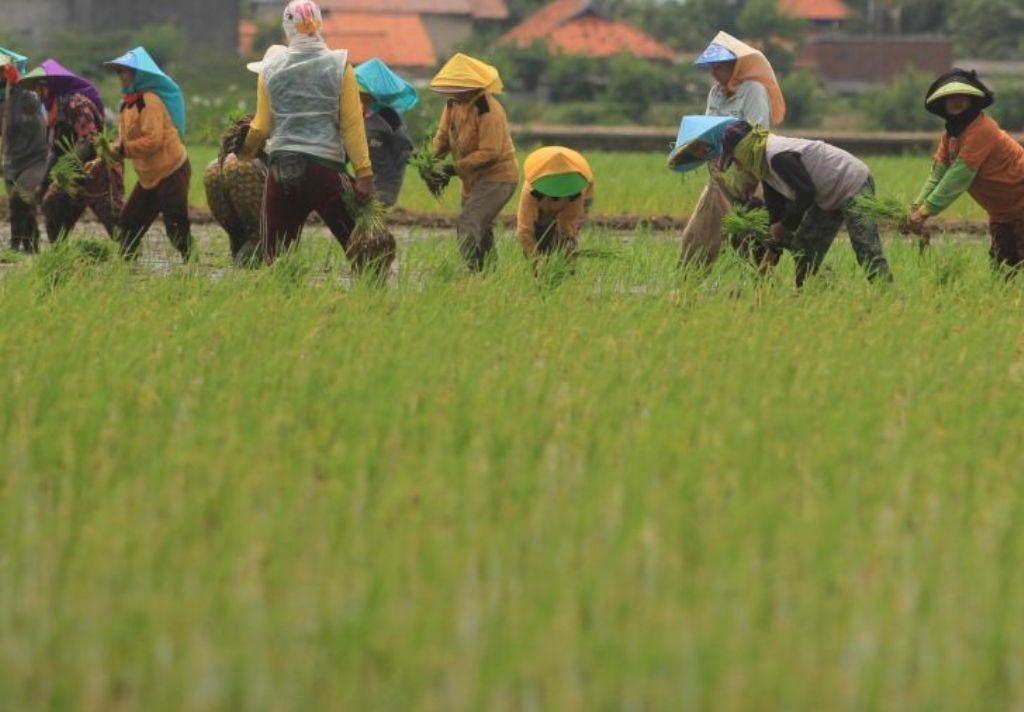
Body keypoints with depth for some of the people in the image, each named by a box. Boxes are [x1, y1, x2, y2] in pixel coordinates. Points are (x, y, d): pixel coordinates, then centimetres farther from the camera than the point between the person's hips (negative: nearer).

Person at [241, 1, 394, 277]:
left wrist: (246, 151, 28)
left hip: (281, 170, 2)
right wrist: (364, 174, -3)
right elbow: (352, 124, -4)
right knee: (359, 248, 3)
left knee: (275, 259, 6)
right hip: (326, 169, -2)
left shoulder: (270, 68, 4)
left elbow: (262, 126, 8)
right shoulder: (339, 66, -1)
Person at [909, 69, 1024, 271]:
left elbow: (958, 178, -28)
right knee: (1000, 264, 10)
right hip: (1002, 213, 9)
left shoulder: (981, 129, -25)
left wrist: (926, 211, -27)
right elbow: (938, 174, -1)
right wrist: (916, 207, -15)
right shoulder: (951, 133, 4)